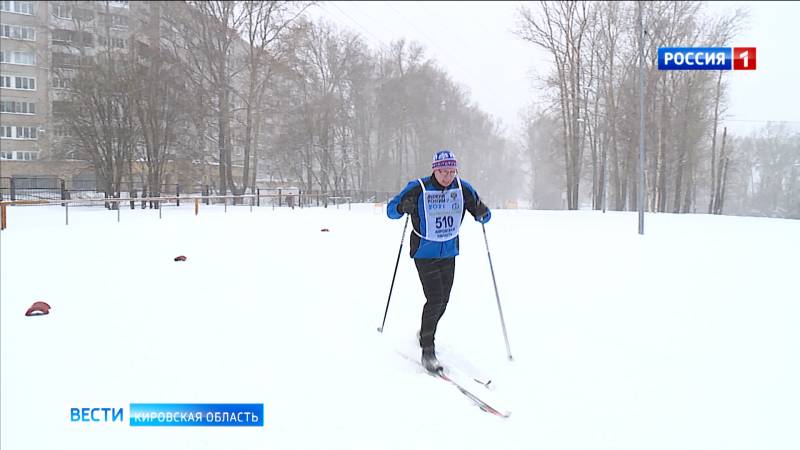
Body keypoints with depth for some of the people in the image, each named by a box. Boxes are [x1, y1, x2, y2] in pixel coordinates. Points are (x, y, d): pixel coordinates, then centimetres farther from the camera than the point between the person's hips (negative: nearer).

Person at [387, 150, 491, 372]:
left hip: (449, 253, 5)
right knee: (435, 299, -14)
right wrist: (403, 207, -30)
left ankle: (425, 333, 40)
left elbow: (484, 215, 3)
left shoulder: (463, 189, -4)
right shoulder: (418, 188, -14)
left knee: (443, 300, 13)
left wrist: (482, 213, -21)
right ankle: (427, 350, -2)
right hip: (424, 253, -5)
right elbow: (391, 209, -7)